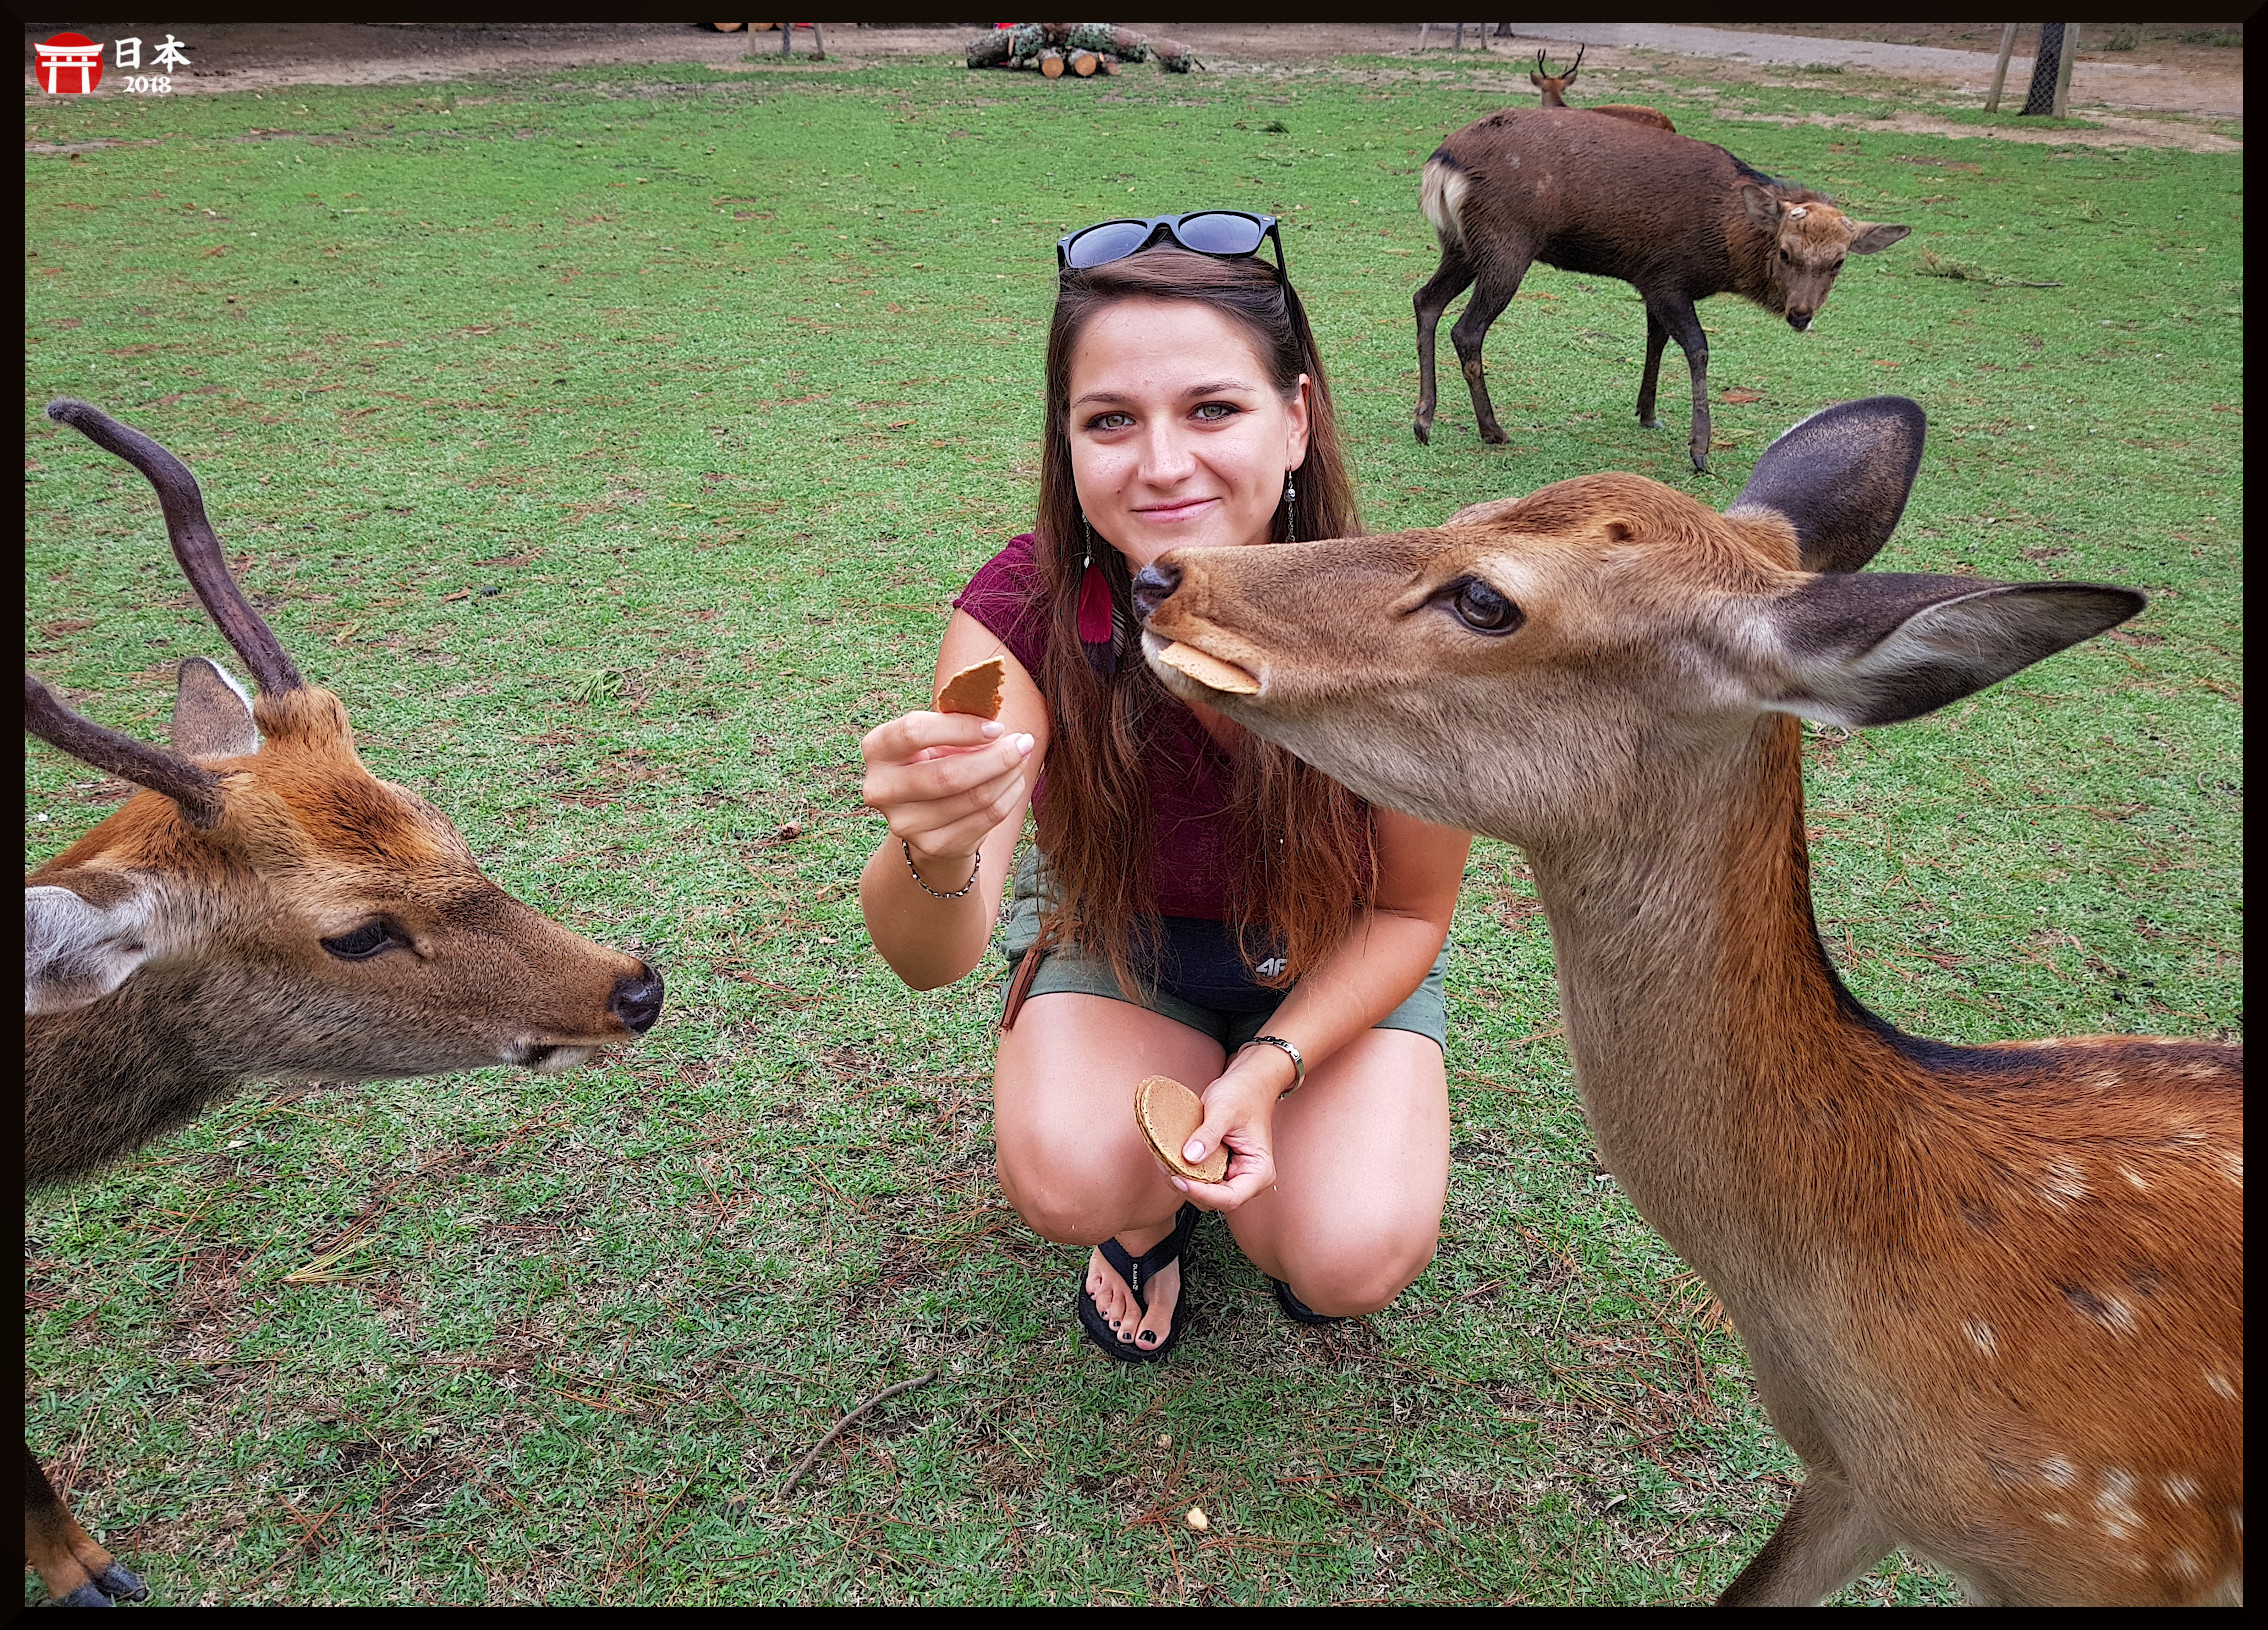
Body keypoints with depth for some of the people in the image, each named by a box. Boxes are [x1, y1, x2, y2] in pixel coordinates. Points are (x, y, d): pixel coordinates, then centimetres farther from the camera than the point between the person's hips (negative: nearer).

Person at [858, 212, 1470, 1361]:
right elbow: (931, 958, -37)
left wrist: (1271, 1067, -25)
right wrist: (935, 851, -59)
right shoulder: (1022, 610, -28)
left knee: (1352, 1261, -21)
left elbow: (1410, 910, -12)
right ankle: (1150, 1209, 10)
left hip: (1330, 961, 0)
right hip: (1116, 942, 1)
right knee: (1070, 1182, -27)